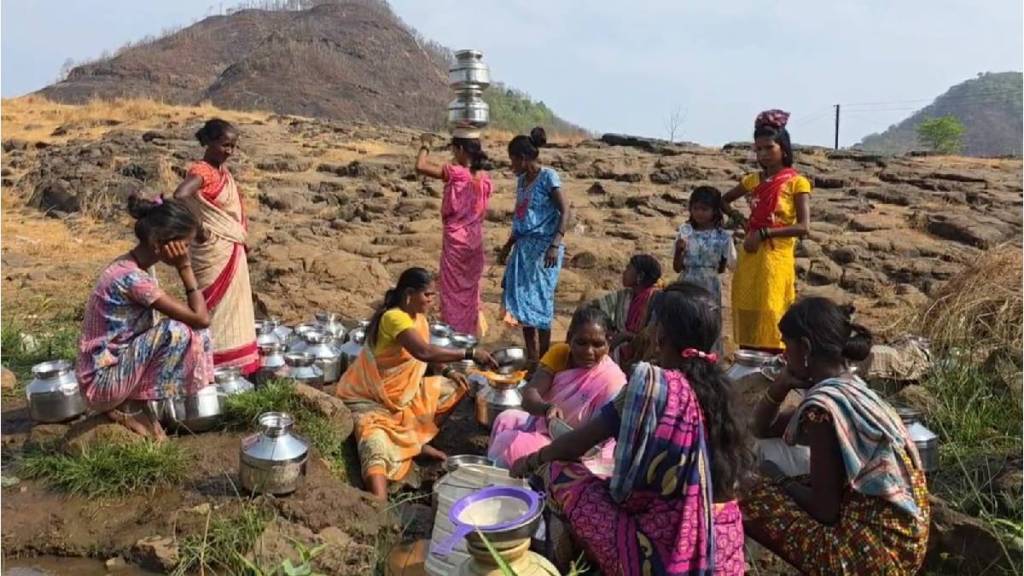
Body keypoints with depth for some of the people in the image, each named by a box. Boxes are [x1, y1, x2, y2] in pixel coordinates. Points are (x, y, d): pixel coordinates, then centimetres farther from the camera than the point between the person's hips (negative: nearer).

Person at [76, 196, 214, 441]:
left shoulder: (129, 267, 4)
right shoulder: (132, 277, -25)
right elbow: (201, 318, -24)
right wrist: (185, 266, -20)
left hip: (116, 366, 9)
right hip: (102, 382, -9)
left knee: (193, 333, 4)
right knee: (177, 332, -24)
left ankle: (131, 402, 8)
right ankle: (130, 407, -5)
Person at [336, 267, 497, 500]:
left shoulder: (419, 318, 3)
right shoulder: (394, 317, -25)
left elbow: (426, 359, 14)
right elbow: (424, 352, -39)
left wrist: (448, 371, -5)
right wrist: (470, 353, -33)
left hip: (404, 392, 9)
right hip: (369, 399, -9)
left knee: (456, 387, 7)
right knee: (378, 451, -32)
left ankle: (419, 441, 10)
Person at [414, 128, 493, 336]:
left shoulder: (454, 172, -16)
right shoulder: (484, 178, 1)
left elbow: (420, 167, -18)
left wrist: (425, 145, -2)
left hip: (455, 238, -6)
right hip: (475, 238, 6)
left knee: (453, 290, 6)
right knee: (470, 288, 18)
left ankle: (455, 333, 11)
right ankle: (471, 332, 27)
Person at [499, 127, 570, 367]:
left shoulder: (548, 177, -8)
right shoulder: (521, 180, 14)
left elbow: (565, 212, -15)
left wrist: (555, 244, -26)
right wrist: (508, 246, 25)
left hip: (543, 248, -8)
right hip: (524, 247, 8)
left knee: (539, 301, -5)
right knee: (522, 302, 7)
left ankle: (543, 359, 6)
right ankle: (531, 358, 18)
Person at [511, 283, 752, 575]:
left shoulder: (652, 382, -18)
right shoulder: (715, 386, 3)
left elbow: (581, 441, -9)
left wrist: (531, 461, 11)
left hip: (666, 550, -7)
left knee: (558, 472, 2)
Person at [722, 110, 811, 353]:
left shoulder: (797, 183, -4)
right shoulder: (752, 180, 10)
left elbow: (803, 227, -13)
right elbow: (724, 200, 26)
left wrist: (763, 233, -17)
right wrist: (738, 218, 9)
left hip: (776, 259, -5)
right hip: (749, 258, 5)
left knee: (770, 321, -3)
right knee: (746, 320, 7)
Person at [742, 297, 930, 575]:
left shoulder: (824, 404, -21)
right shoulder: (849, 387, 8)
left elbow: (826, 510, -18)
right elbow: (761, 428, 18)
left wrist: (780, 479, -2)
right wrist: (780, 386, 1)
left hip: (878, 551, -9)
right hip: (900, 541, 9)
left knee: (751, 502, -8)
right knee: (777, 489, 15)